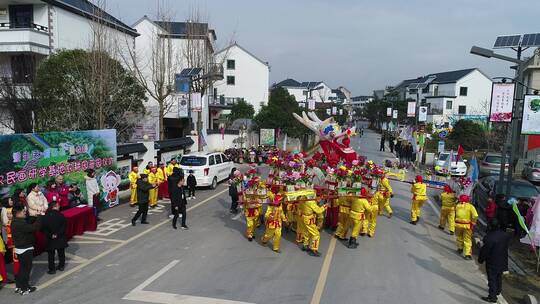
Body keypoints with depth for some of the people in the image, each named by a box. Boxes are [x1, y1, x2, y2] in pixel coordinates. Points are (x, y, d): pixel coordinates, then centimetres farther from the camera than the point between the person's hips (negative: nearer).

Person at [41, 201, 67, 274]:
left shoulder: (45, 217, -10)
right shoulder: (61, 216, -11)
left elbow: (43, 229, -9)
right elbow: (63, 227, -12)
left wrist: (50, 235, -5)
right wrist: (58, 234, -8)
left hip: (50, 239, -1)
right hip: (60, 238, 1)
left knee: (51, 255, 10)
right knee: (61, 253, 17)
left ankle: (52, 269, 14)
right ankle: (61, 266, 28)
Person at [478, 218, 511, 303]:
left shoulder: (488, 238, -30)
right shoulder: (505, 235, -9)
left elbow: (484, 251, -20)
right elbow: (506, 246, 7)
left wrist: (480, 260, -4)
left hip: (492, 263, -7)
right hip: (502, 261, 7)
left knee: (492, 279, 4)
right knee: (499, 277, 26)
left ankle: (492, 297, 9)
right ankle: (498, 290, 46)